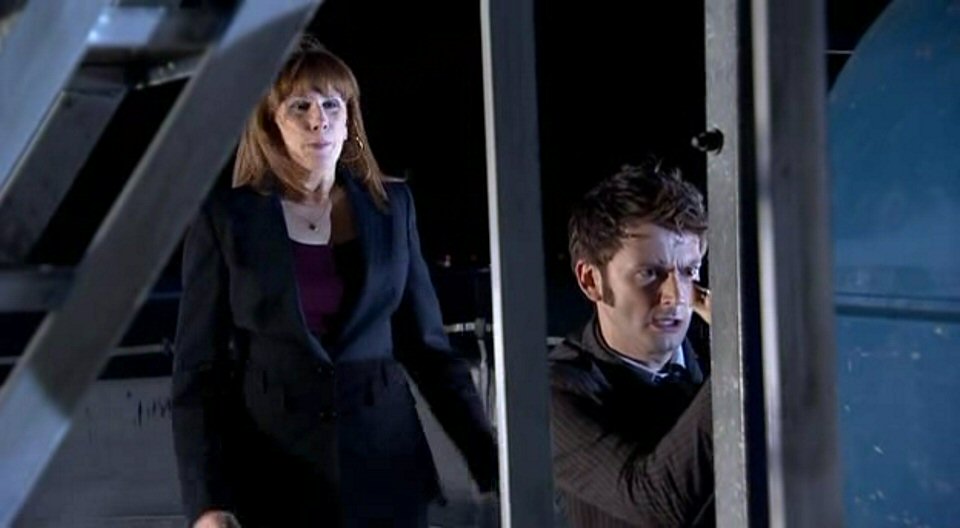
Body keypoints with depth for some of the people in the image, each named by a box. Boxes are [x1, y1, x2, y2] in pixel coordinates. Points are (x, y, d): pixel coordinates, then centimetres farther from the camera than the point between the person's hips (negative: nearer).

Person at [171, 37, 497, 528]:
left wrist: (492, 462, 0)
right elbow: (197, 368, -3)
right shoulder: (225, 217, -2)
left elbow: (427, 345, 7)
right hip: (272, 477, -2)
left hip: (386, 466, 2)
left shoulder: (391, 205, 5)